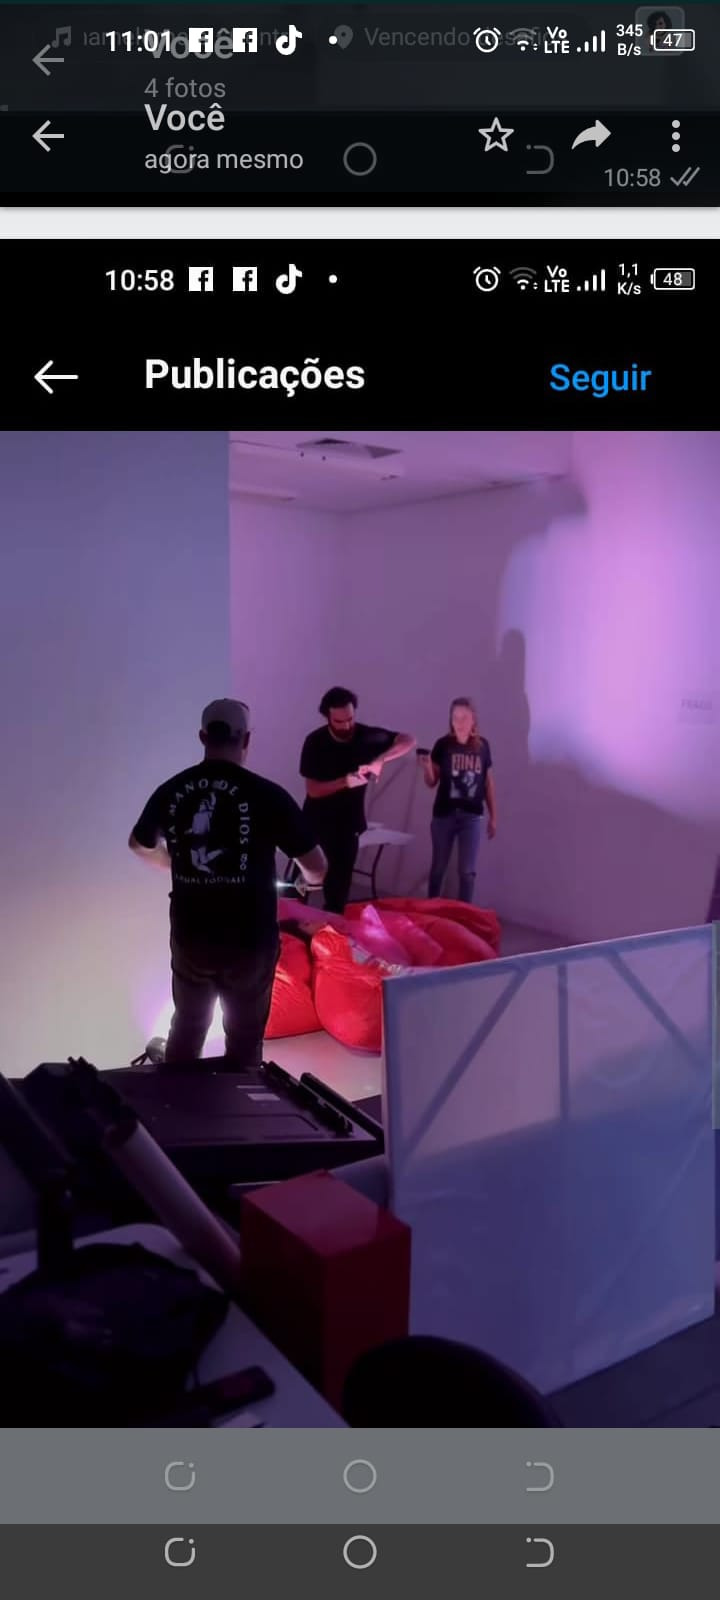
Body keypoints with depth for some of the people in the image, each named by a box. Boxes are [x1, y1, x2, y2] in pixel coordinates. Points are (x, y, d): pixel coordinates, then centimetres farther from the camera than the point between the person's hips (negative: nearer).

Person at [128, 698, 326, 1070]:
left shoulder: (171, 791, -3)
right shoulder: (268, 795, -15)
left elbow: (139, 846, 17)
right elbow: (317, 869, -10)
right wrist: (307, 879, 14)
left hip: (189, 936, 4)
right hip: (250, 940, -3)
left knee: (186, 1030, 24)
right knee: (244, 1039, 16)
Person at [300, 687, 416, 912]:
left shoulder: (366, 735, -9)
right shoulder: (315, 742, -14)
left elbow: (408, 741, -14)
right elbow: (313, 790, -16)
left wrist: (380, 760, -30)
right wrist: (344, 782, -32)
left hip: (349, 822, 2)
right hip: (318, 821, -2)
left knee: (341, 878, 7)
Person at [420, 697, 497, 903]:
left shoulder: (482, 746, 1)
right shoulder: (443, 744, -5)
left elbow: (488, 782, 8)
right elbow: (432, 783, 0)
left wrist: (493, 816, 8)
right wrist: (428, 767, -22)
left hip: (472, 816, 1)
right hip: (444, 815, -1)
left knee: (467, 870, 5)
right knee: (439, 867, 11)